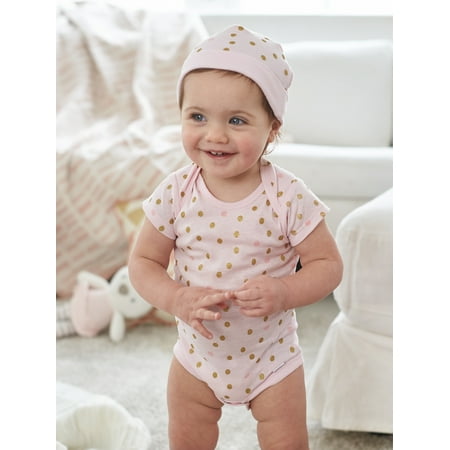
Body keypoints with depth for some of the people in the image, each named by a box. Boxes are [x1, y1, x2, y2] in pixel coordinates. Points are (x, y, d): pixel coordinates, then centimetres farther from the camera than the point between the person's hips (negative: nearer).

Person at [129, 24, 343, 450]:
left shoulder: (288, 197, -21)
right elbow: (143, 261, -7)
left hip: (271, 360, -2)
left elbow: (328, 264, -13)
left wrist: (284, 292, -31)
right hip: (198, 357, 2)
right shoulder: (174, 194, -15)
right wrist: (176, 299, -25)